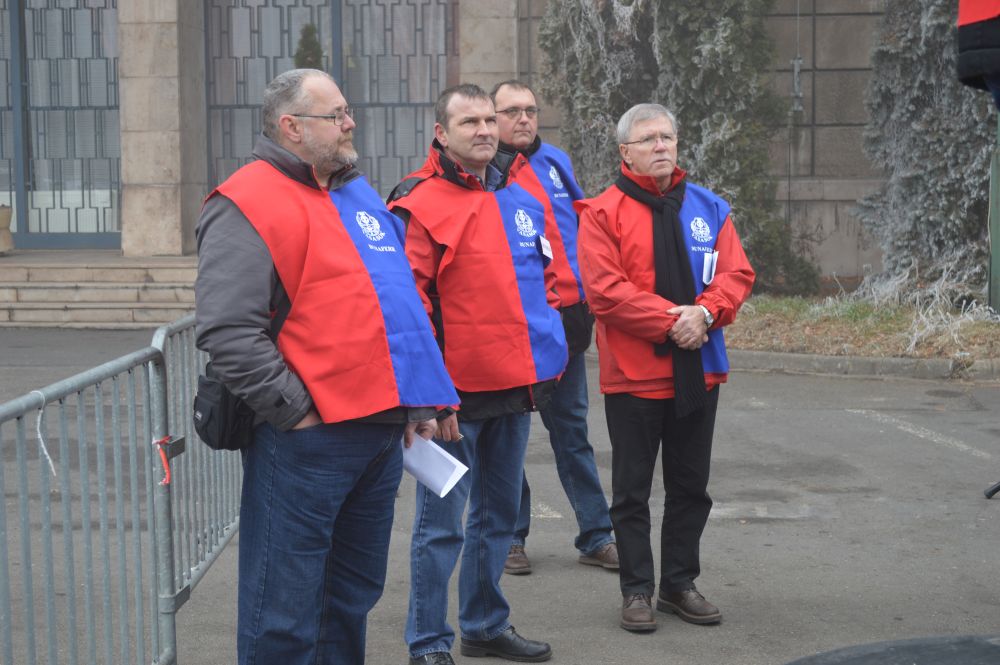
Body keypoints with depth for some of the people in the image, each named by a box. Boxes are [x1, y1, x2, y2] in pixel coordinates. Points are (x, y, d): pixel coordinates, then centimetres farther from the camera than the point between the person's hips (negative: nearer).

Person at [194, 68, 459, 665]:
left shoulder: (359, 195, 17)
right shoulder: (249, 203, -11)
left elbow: (403, 299, 24)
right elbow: (229, 331, -21)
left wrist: (418, 400, 19)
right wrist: (296, 410, -18)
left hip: (383, 433, 8)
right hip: (306, 442, -8)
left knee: (354, 596, 20)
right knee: (285, 617, 1)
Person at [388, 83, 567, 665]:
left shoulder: (522, 196, 11)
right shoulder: (420, 204, -10)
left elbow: (547, 272, 23)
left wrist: (549, 337, 15)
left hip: (517, 385, 7)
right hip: (456, 393, -7)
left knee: (498, 515, 18)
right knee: (442, 524, 0)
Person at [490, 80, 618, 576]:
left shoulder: (556, 162, 13)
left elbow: (581, 226, 20)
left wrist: (587, 297, 15)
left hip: (565, 316, 5)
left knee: (571, 426, 11)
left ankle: (596, 536, 17)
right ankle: (510, 538, 17)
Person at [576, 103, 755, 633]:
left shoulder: (708, 208, 8)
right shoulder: (602, 212, -6)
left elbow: (736, 273, 2)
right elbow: (604, 289, -16)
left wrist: (704, 312, -17)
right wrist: (669, 320, -20)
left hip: (698, 371, 5)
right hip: (633, 373, -4)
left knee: (691, 486, 13)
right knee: (632, 490, 5)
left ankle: (680, 584, 27)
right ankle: (636, 590, 16)